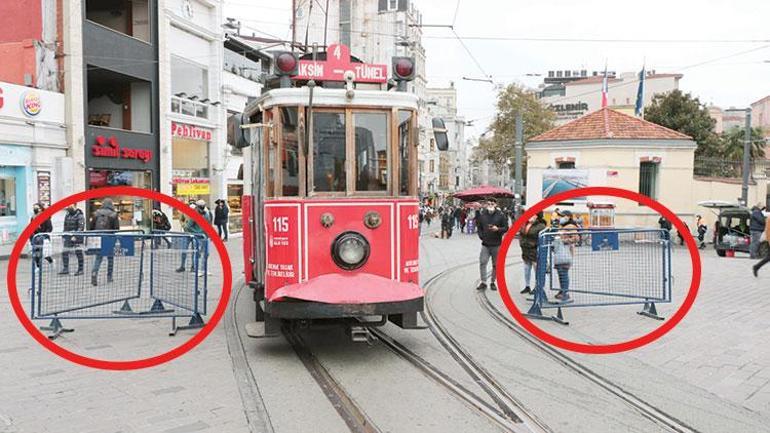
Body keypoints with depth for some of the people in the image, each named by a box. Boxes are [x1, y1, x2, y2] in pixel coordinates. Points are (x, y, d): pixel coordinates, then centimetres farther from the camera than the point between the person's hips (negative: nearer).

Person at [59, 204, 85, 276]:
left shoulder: (79, 215, -10)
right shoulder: (67, 215, 12)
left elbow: (81, 227, -15)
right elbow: (65, 226, 19)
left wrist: (75, 236, -21)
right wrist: (64, 236, 12)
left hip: (77, 237, -7)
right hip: (68, 237, 7)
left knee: (78, 253, -1)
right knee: (64, 252, 3)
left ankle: (80, 270, 6)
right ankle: (65, 269, 10)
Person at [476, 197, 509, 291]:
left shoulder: (500, 215, -4)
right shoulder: (482, 215, 3)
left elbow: (506, 228, -2)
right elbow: (479, 226, 15)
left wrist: (498, 229, -19)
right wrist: (481, 236, 3)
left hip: (496, 245, -1)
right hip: (485, 244, 2)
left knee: (495, 265, 7)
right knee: (482, 262, -6)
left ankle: (493, 282, 21)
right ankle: (483, 282, 2)